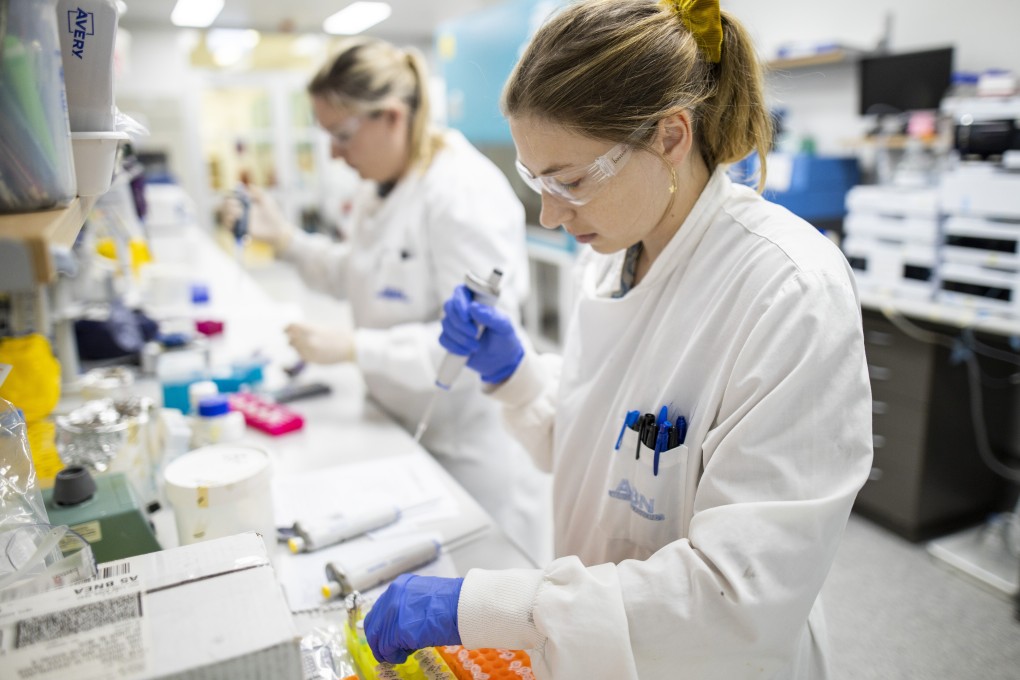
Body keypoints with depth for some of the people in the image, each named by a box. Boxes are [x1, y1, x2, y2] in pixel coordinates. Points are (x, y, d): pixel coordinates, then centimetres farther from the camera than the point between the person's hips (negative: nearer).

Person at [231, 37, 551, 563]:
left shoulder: (464, 192, -23)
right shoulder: (379, 188, 7)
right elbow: (361, 276, 19)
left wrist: (355, 348, -26)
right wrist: (287, 240, 4)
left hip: (472, 439, -8)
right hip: (403, 424, 9)